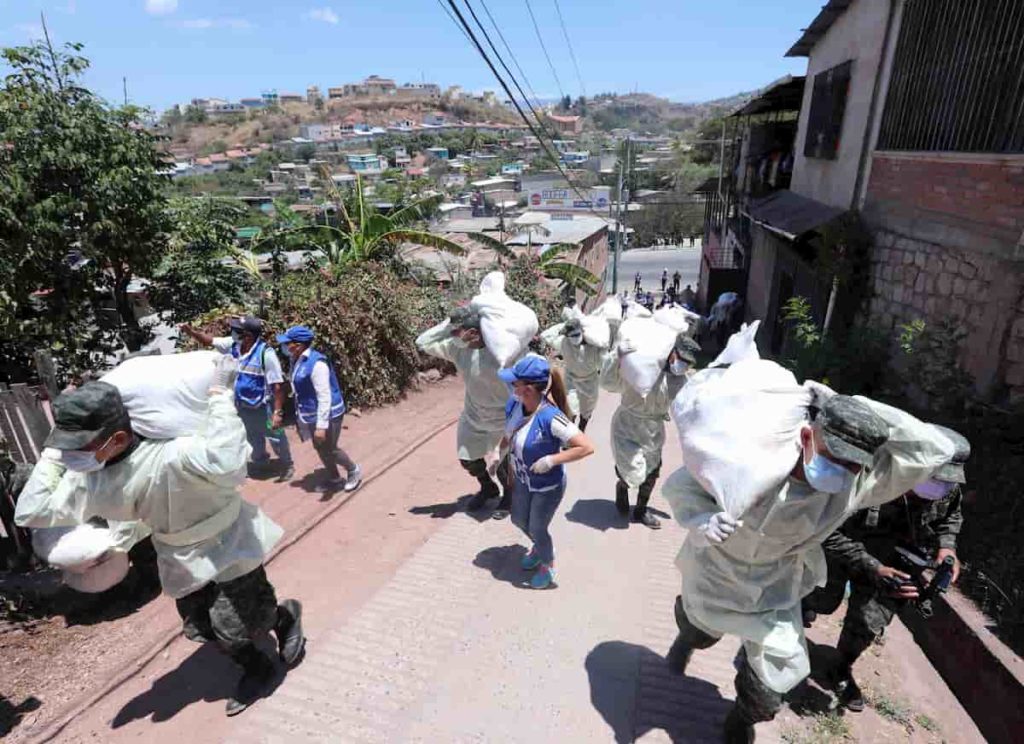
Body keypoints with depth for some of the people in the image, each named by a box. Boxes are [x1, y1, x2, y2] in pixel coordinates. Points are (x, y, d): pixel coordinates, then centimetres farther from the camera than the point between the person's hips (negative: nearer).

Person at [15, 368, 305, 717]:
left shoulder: (170, 455, -40)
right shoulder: (88, 477, -14)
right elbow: (31, 512, -9)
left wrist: (221, 395, -55)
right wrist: (53, 453, -12)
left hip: (228, 546, -7)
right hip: (183, 557, 7)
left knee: (235, 628, 1)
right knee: (202, 628, 16)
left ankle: (287, 615, 36)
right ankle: (256, 669, 42)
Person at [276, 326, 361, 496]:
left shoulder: (316, 363, -27)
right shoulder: (297, 361, 1)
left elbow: (325, 396, -27)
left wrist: (321, 425, -28)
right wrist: (300, 415, 20)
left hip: (328, 415, -9)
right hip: (311, 415, 9)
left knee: (329, 450, 4)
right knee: (320, 449, 18)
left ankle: (354, 471, 29)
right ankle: (334, 479, 37)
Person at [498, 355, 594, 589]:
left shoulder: (550, 417, -37)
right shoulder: (513, 405, -18)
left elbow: (587, 447, -35)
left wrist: (551, 460, -33)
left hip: (548, 487, -6)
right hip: (522, 480, 6)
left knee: (537, 529, 15)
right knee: (519, 520, 27)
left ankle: (547, 565, 49)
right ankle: (538, 547, 60)